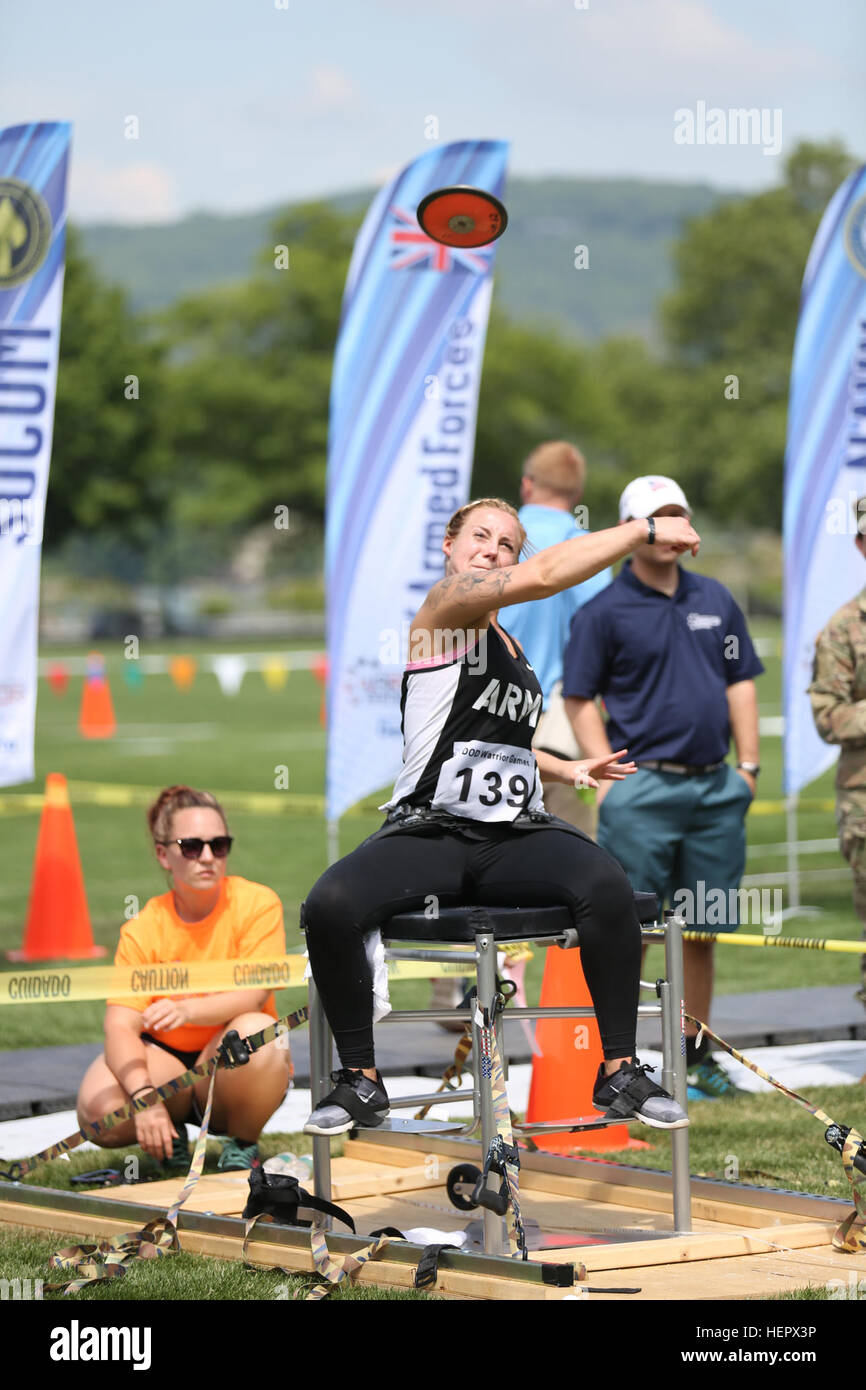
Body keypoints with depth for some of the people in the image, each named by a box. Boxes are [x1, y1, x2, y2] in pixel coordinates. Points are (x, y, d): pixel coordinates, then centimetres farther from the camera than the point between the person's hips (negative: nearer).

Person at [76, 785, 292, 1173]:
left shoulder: (256, 904, -11)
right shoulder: (143, 930, -10)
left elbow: (254, 994, -22)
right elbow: (120, 1028, -18)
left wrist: (188, 1010, -42)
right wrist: (144, 1096, -37)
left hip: (228, 1069, -1)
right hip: (164, 1059, 1)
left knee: (257, 1034, -36)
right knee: (98, 1107, -30)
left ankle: (242, 1144, -6)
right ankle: (170, 1136, 6)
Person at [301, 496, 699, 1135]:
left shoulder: (510, 645, 21)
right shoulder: (446, 605, -1)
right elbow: (545, 574, -16)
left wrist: (566, 768, 27)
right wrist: (647, 530, -11)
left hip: (515, 836, 5)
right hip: (429, 833, -5)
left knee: (609, 887, -28)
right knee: (329, 906, -33)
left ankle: (620, 1069, -14)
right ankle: (360, 1079, -11)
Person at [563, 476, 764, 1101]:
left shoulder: (715, 600, 12)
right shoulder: (604, 611, -2)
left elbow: (741, 684, 16)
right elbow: (580, 699, -2)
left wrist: (748, 767, 8)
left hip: (715, 788, 5)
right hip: (644, 787, -4)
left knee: (701, 930, 9)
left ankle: (695, 1055, 18)